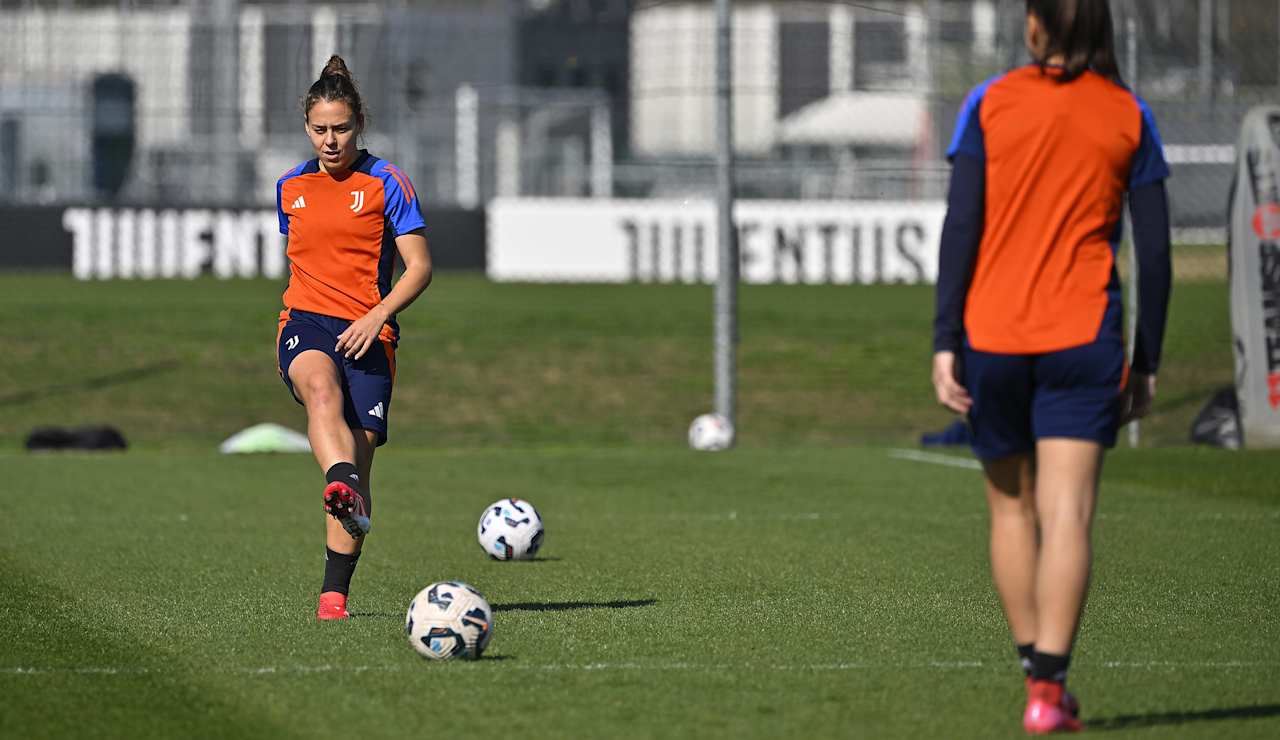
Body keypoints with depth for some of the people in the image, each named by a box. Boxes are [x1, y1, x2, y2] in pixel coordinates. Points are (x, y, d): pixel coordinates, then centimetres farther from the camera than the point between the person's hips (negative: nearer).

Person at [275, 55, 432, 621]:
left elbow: (420, 267, -1)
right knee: (321, 387, -35)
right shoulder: (290, 187, 16)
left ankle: (335, 592, 3)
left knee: (360, 451, -7)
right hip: (304, 321, 1)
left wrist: (377, 317, -15)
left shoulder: (386, 182, 3)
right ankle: (341, 487, -63)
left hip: (366, 333, -1)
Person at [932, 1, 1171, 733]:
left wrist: (945, 342, -2)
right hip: (1086, 339, -1)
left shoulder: (990, 103, 2)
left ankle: (1038, 670, 19)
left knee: (1012, 508, 16)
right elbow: (1155, 249, 4)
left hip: (990, 337, 1)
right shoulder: (1130, 116, 4)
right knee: (1067, 513, -7)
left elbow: (960, 227, -4)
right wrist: (1146, 363, 11)